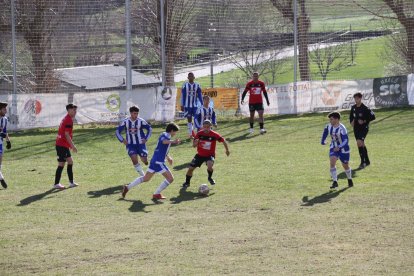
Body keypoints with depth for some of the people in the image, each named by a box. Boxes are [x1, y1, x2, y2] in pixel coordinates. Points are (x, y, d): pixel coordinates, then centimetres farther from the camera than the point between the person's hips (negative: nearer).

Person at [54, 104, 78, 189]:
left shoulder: (66, 119, 16)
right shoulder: (69, 120, -15)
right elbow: (67, 135, -20)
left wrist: (71, 145, 26)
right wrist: (73, 146, -18)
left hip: (63, 145, 10)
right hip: (62, 146, -10)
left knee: (70, 161, 13)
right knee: (61, 164, -5)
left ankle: (71, 182, 15)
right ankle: (56, 184, 0)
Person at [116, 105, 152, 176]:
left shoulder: (141, 121, -8)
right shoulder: (125, 122, -5)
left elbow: (150, 129, 5)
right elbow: (117, 131, 6)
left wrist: (146, 138, -2)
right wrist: (122, 140, -4)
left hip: (140, 144, -1)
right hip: (130, 144, 1)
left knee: (145, 161, -7)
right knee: (134, 159, -17)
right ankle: (143, 176, -3)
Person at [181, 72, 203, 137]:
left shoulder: (197, 85, 2)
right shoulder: (185, 85, -2)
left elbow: (200, 96, 5)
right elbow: (183, 96, 2)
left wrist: (202, 105, 2)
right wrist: (182, 105, 0)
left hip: (195, 105, 1)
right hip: (187, 105, -1)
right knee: (189, 119, 4)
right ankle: (190, 134, 10)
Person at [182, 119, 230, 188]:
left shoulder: (214, 135, -19)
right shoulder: (199, 134, -12)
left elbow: (223, 140, -5)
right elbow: (194, 145, -5)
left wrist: (227, 150, 0)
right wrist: (196, 142, -29)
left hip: (210, 155, -3)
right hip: (200, 155, 3)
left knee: (210, 166, -33)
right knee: (190, 168, 2)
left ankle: (210, 178, 0)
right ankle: (187, 183, 28)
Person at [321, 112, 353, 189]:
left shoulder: (342, 128, -28)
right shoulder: (329, 126, -9)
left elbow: (345, 140, -30)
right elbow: (325, 131, 16)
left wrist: (339, 147, -43)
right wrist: (322, 140, 15)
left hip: (343, 148, -4)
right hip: (333, 148, 4)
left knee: (345, 165, 11)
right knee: (332, 162, -18)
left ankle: (350, 180, 39)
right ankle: (335, 182, -16)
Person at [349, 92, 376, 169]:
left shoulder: (365, 108, -12)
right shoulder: (353, 108, 7)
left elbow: (373, 116, -12)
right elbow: (351, 116, 24)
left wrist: (364, 121, -18)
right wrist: (351, 122, 4)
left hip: (364, 128, -7)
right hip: (356, 128, 7)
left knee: (359, 143, -22)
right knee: (361, 145, 14)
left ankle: (363, 162, -15)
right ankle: (367, 161, 28)